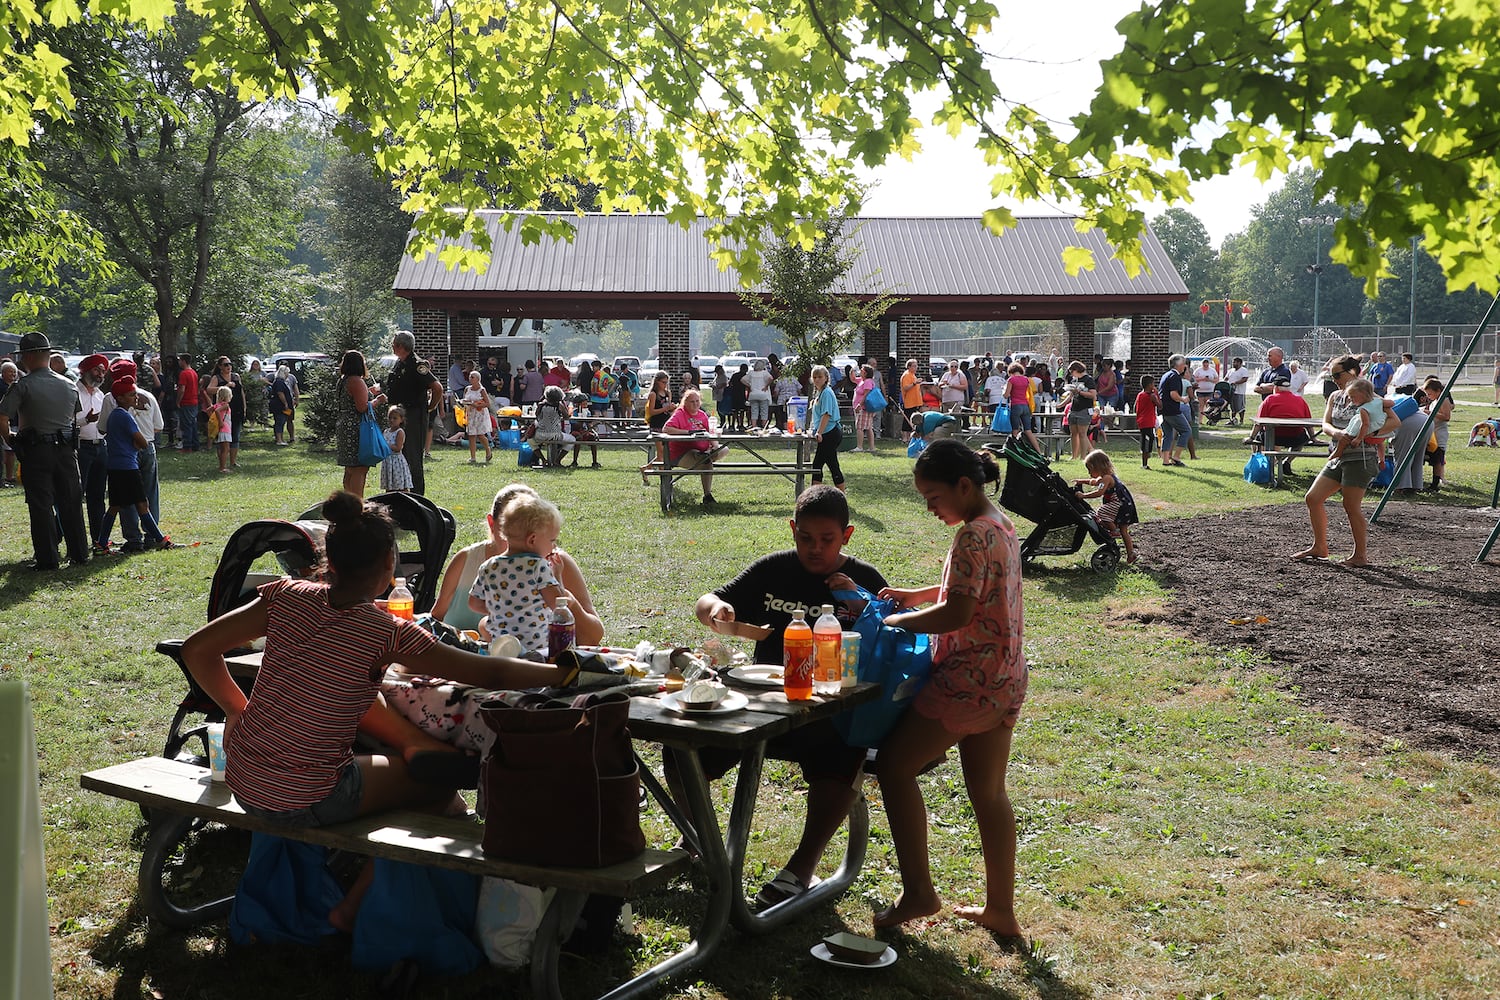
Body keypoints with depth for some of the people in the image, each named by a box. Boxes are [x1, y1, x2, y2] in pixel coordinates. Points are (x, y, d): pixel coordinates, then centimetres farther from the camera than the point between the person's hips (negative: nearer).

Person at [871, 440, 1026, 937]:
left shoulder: (974, 535, -19)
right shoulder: (1002, 525, 12)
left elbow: (957, 613, -25)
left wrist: (899, 621, -13)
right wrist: (916, 596, 12)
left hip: (968, 681, -10)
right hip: (1004, 680, 10)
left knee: (895, 764, 3)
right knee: (989, 793, 15)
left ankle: (917, 892, 5)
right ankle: (1001, 911, 22)